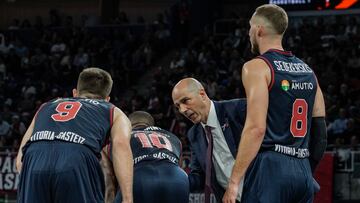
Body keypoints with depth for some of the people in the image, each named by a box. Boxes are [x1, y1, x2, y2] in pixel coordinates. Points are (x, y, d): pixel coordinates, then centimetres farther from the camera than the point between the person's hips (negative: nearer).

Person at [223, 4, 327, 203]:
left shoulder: (257, 67, -5)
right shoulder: (307, 70, 17)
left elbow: (256, 128, -15)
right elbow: (321, 131, 15)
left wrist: (234, 181, -16)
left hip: (269, 168, -7)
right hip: (303, 170, 7)